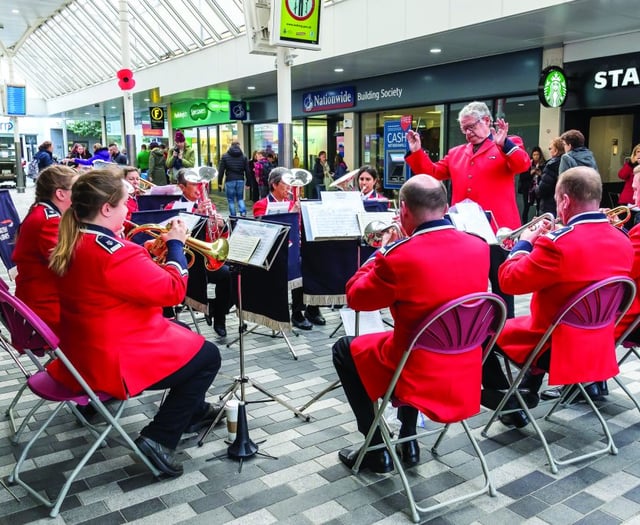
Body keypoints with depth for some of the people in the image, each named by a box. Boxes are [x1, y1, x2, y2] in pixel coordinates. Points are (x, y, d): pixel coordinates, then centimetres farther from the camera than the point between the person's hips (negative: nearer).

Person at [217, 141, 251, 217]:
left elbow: (221, 171, 0)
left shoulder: (225, 156, 3)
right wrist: (247, 183, 12)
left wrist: (219, 183, 5)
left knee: (231, 200, 6)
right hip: (240, 180, 2)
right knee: (240, 198, 15)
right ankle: (243, 212, -7)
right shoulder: (244, 157, 8)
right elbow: (247, 171, 7)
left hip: (230, 181, -2)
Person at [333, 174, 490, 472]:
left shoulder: (398, 256, -24)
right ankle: (408, 440, 35)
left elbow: (355, 297, -7)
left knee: (345, 349, 19)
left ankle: (377, 451, 22)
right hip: (466, 369, 6)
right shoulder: (479, 247, -5)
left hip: (419, 373, -6)